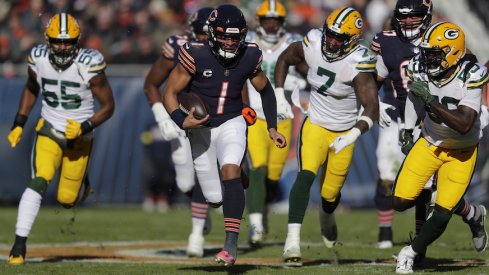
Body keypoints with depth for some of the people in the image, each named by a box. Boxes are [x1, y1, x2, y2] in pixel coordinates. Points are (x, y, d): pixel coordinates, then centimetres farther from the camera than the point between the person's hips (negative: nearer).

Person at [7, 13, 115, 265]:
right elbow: (31, 89, 12)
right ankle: (19, 244, -19)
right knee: (39, 182, -22)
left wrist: (84, 127, -24)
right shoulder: (38, 59, -11)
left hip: (79, 137, -1)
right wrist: (18, 125, 9)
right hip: (49, 131, 1)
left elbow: (108, 106, -11)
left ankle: (81, 179, 41)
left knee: (66, 199, 4)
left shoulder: (89, 65, -21)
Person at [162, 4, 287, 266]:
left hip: (231, 123, 0)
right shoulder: (195, 55, -19)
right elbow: (170, 93, -12)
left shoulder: (249, 56, -10)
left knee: (230, 170, -29)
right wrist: (182, 121, -28)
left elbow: (265, 90, 9)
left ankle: (231, 243, -30)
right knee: (215, 198, 4)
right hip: (201, 128, 0)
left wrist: (272, 128, 6)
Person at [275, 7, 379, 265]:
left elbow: (372, 107, -30)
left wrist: (353, 135, -45)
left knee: (330, 192, 10)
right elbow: (284, 59, 7)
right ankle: (292, 240, -28)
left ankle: (327, 215, 49)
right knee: (306, 175, -23)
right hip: (315, 125, 1)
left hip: (343, 133, -1)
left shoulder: (357, 64, -26)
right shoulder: (313, 45, -15)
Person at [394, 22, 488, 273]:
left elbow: (464, 125, -39)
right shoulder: (420, 70, -15)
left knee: (441, 216, -10)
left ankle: (410, 253, 18)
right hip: (430, 143, 4)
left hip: (461, 153, -4)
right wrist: (408, 130, 12)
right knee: (401, 202, -4)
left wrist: (430, 100, -41)